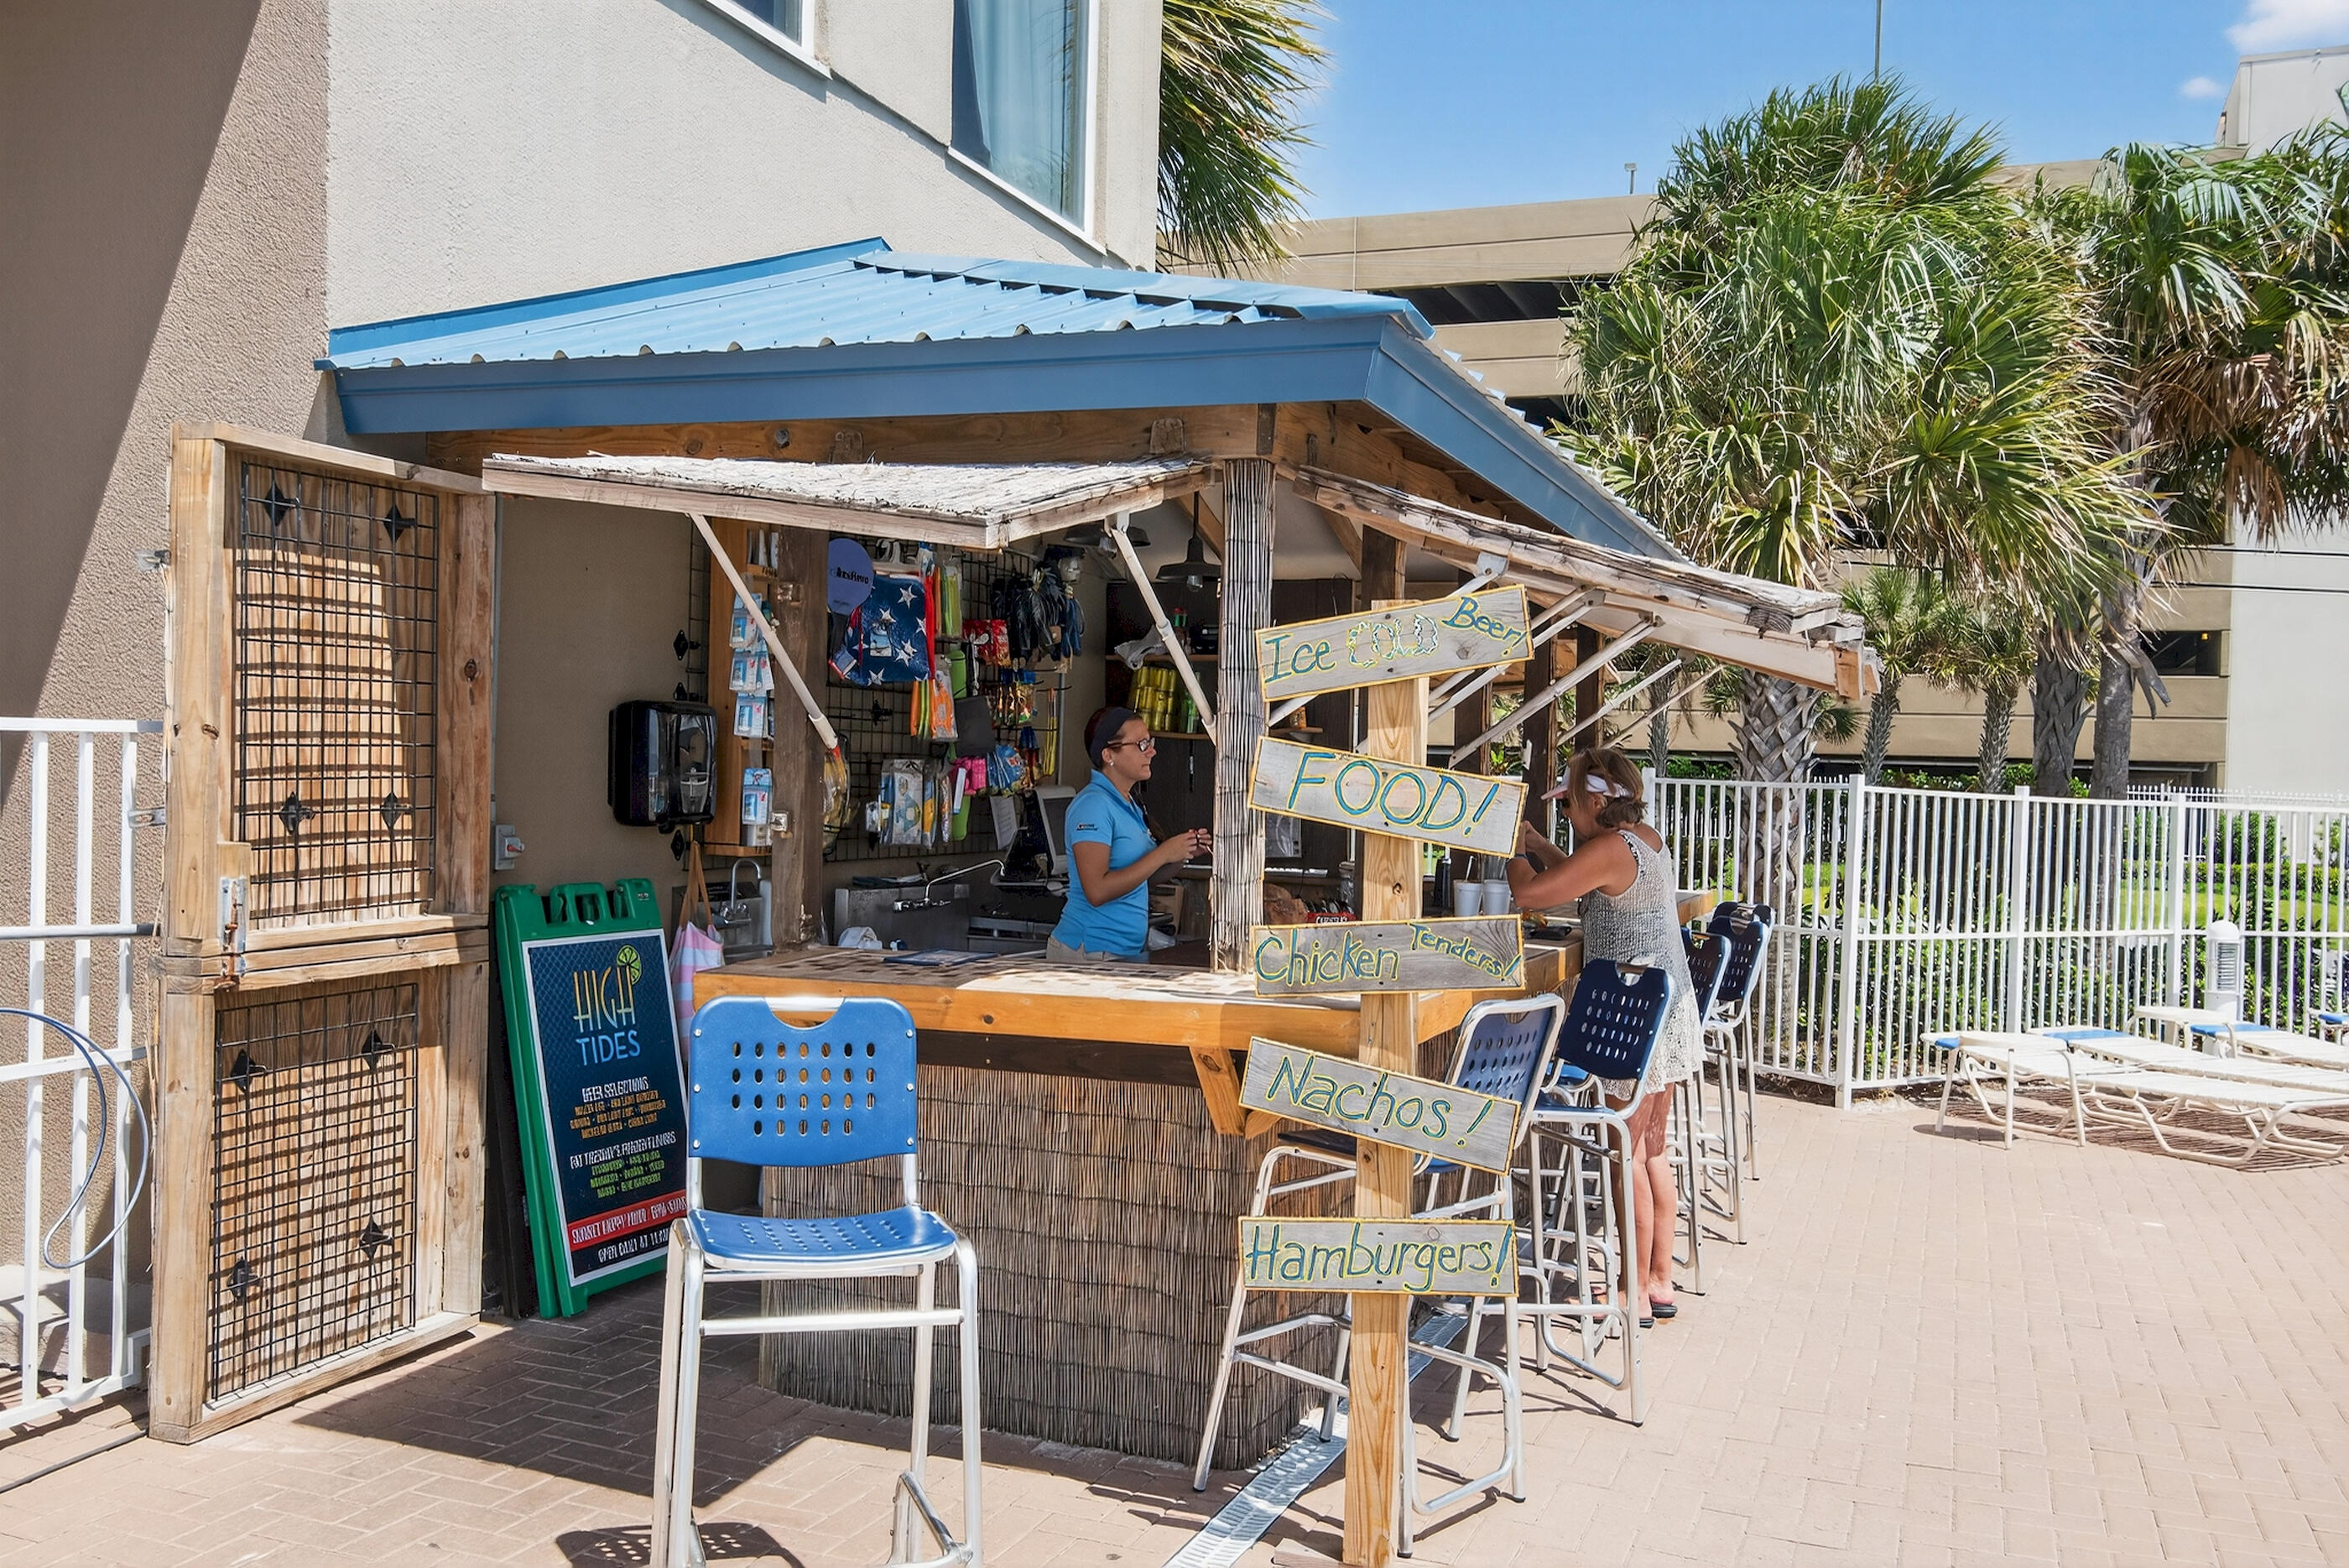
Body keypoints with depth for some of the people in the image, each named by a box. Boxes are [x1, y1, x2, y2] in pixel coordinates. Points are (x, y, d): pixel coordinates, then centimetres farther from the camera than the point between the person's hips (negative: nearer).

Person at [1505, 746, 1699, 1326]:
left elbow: (1528, 892, -20)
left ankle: (1634, 1293, 7)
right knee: (1652, 1148, 16)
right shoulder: (1648, 838, 11)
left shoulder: (1610, 848, -19)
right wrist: (1536, 842, 23)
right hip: (1673, 1010, 10)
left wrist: (1516, 850, -1)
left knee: (1628, 1155, -1)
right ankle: (1660, 1280, 24)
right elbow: (1584, 879, 27)